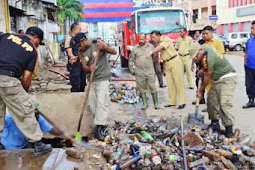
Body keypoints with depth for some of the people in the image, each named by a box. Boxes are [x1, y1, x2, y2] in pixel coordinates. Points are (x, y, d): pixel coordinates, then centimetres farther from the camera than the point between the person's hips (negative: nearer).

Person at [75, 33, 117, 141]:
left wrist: (105, 47, -27)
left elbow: (114, 52, -8)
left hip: (103, 79, -6)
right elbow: (84, 67, -5)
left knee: (101, 102, -14)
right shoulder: (81, 53, 6)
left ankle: (99, 129, -14)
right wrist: (89, 68, -29)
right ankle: (102, 123, 22)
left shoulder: (98, 45, -6)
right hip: (91, 80, 6)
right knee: (92, 103, 6)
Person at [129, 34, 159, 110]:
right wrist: (131, 69, 5)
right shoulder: (135, 48, 3)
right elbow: (131, 59, 10)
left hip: (150, 71, 0)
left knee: (153, 88, -1)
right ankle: (145, 104, 16)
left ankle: (156, 103, 10)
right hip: (139, 73, 0)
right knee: (142, 89, 5)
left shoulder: (151, 46, 5)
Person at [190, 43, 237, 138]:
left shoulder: (208, 58, -25)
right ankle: (215, 124, 19)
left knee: (224, 103, -19)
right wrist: (203, 69, 12)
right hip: (218, 79, 11)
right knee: (212, 101, 9)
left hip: (227, 78, -11)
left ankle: (229, 130, -17)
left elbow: (207, 78, -13)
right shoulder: (206, 48, 3)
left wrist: (200, 91, -1)